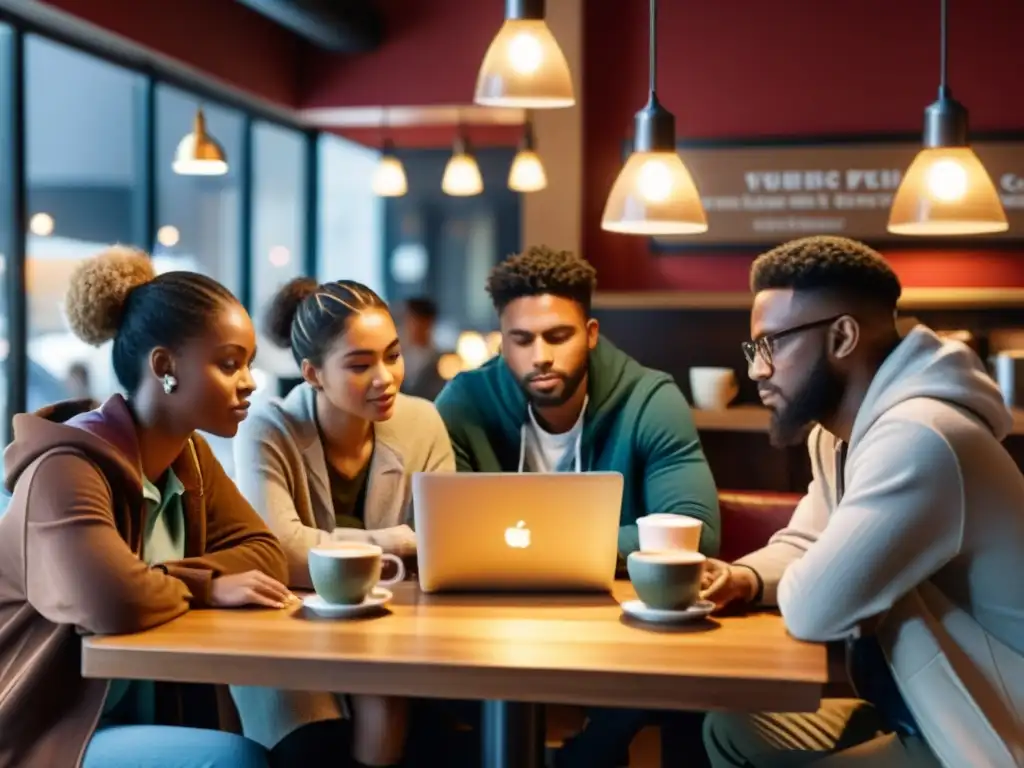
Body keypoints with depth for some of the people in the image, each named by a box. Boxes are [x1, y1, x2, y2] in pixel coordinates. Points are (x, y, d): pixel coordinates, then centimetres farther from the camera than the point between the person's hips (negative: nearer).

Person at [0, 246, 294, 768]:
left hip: (150, 718, 8)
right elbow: (116, 601, -36)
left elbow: (264, 554, 2)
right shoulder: (67, 469, -21)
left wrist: (173, 581, -16)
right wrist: (201, 585, -16)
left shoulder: (188, 456, 7)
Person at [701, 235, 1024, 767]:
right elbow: (804, 547, 16)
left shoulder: (918, 438, -30)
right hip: (922, 712, 10)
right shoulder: (838, 431, 5)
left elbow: (814, 608, -31)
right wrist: (745, 579, -7)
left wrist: (795, 585, -7)